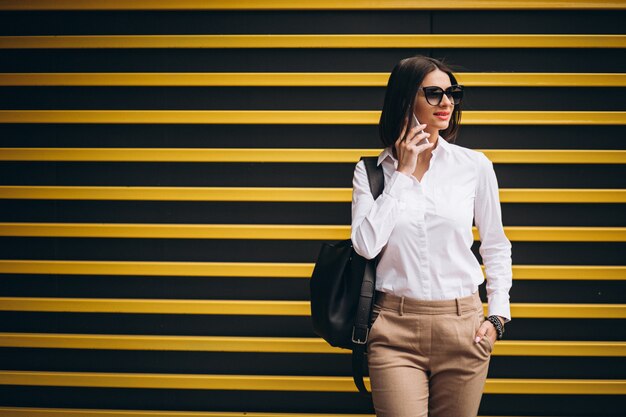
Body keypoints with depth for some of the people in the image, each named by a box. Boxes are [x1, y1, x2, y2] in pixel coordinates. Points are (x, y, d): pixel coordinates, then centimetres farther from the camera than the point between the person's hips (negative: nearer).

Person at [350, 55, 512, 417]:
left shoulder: (475, 166, 3)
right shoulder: (372, 169, 3)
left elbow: (496, 247, 13)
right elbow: (366, 244, -12)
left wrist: (498, 315, 4)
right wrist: (404, 173, -8)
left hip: (462, 326, 1)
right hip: (395, 326, -1)